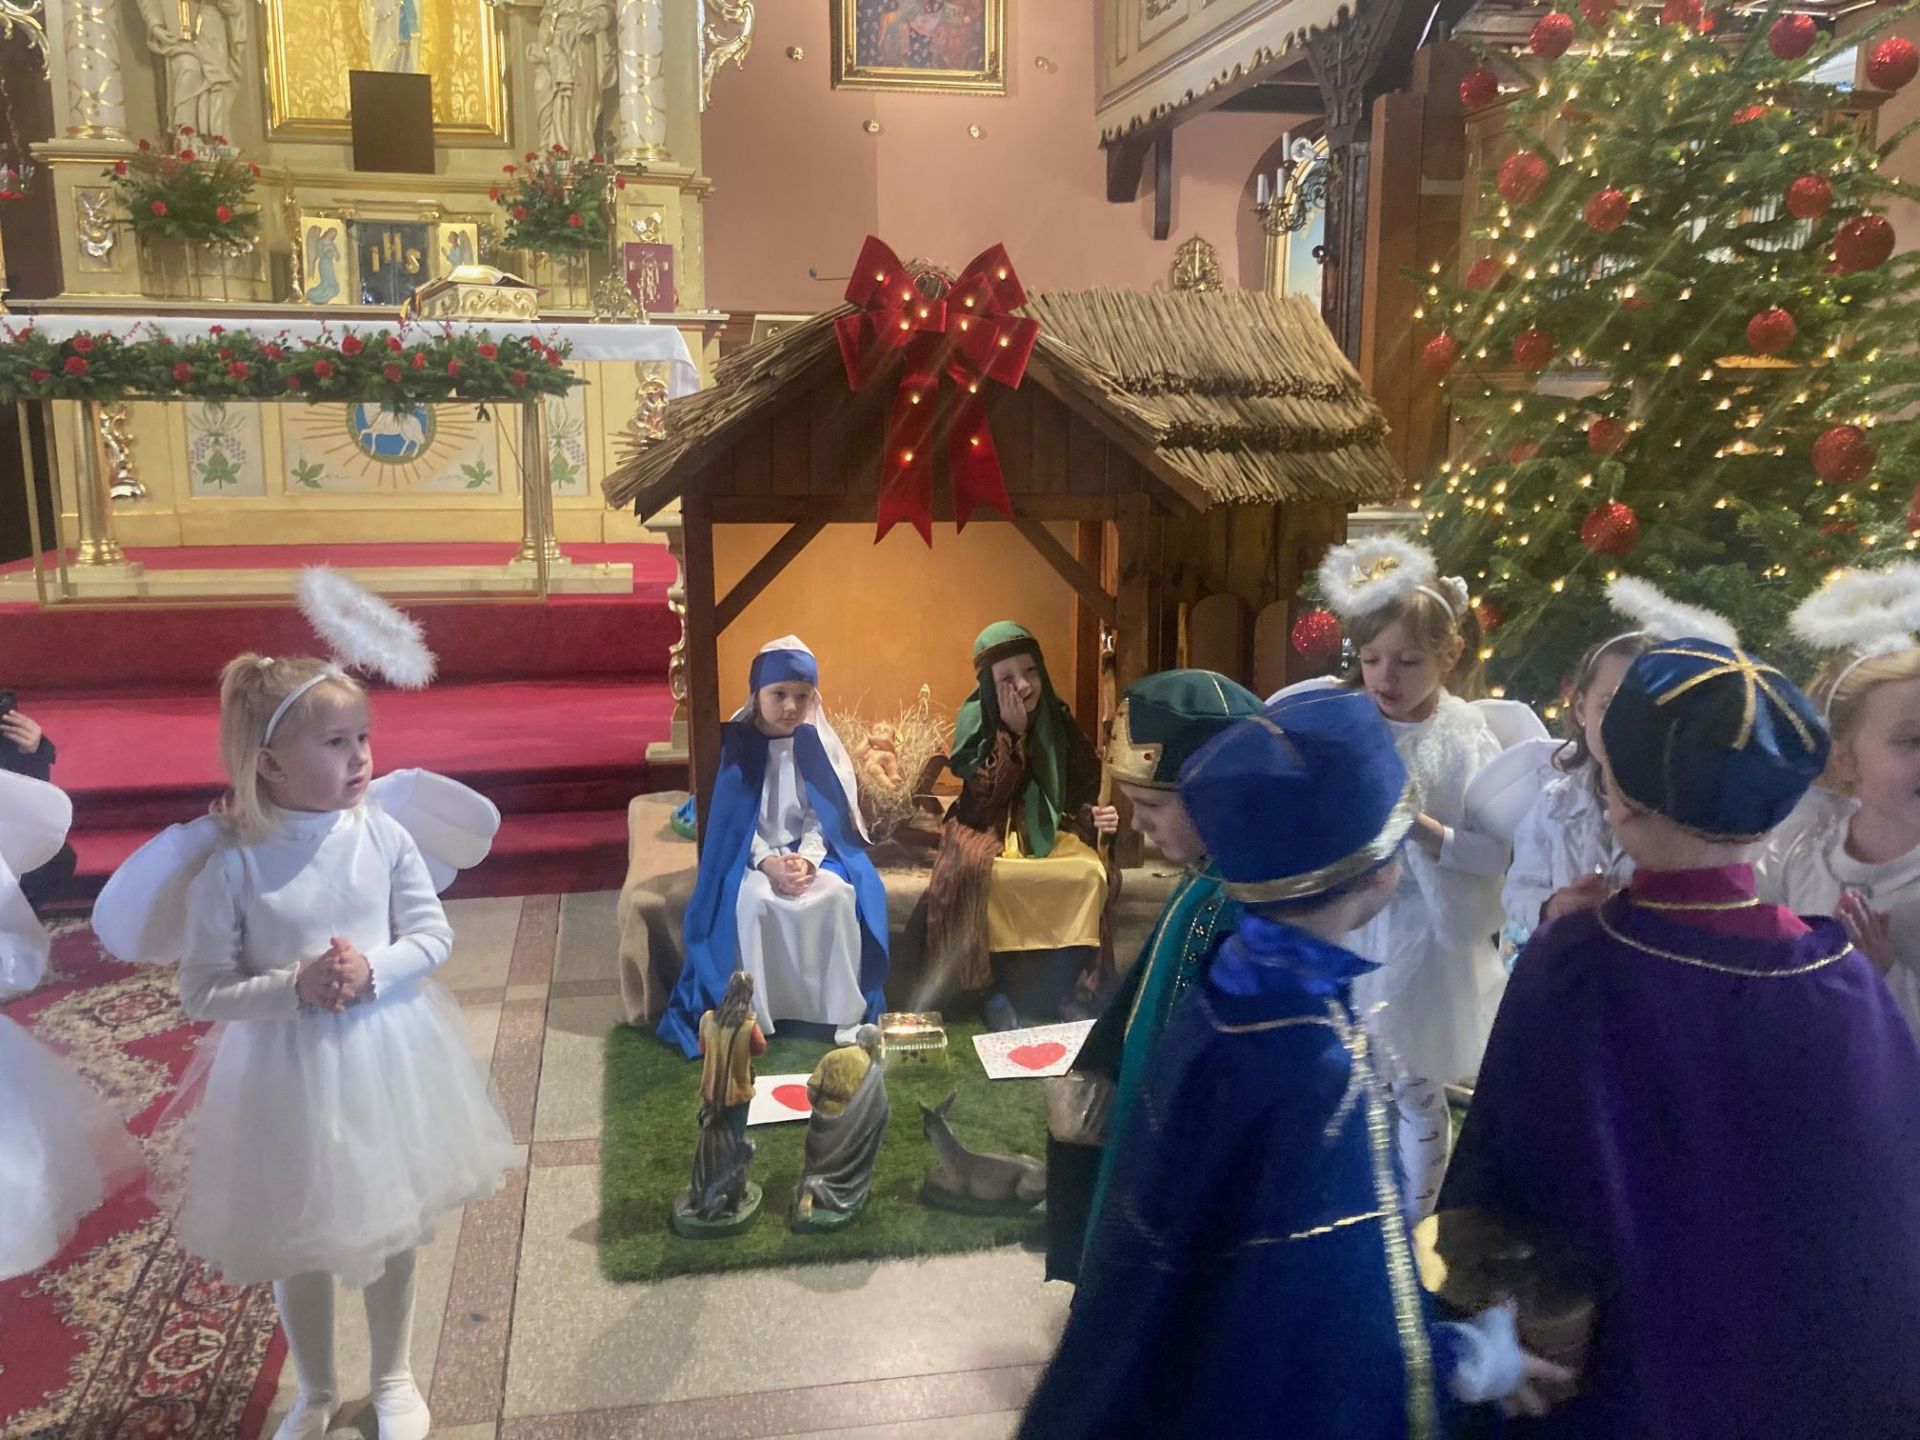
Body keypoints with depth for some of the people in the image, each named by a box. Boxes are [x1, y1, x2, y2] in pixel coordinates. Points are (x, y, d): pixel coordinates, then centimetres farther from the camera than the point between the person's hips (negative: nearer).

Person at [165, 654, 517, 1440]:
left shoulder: (384, 836, -10)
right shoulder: (234, 864, -16)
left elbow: (433, 936, -4)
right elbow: (202, 990, -11)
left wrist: (373, 970, -21)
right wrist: (294, 986, -24)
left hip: (387, 1057, 2)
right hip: (284, 1070, -2)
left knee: (393, 1224, 18)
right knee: (296, 1241, 17)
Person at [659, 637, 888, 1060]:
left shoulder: (818, 745, 0)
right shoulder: (736, 744, -6)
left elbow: (824, 813, -1)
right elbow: (733, 819, -7)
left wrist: (806, 859, -18)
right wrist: (768, 862, -21)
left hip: (812, 849, 2)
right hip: (751, 854, -2)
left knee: (840, 894, -27)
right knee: (752, 900, -32)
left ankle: (847, 1012, -15)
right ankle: (750, 1018, -21)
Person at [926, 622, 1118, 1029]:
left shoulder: (1057, 718, 1)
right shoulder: (975, 718, -10)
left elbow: (1081, 789, 6)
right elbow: (985, 798, -19)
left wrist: (1093, 815, -17)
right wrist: (1011, 733, -24)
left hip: (1049, 830, 3)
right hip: (990, 829, -3)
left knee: (1090, 872, -27)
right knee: (979, 872, -36)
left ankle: (1060, 992, -11)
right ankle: (1003, 992, -17)